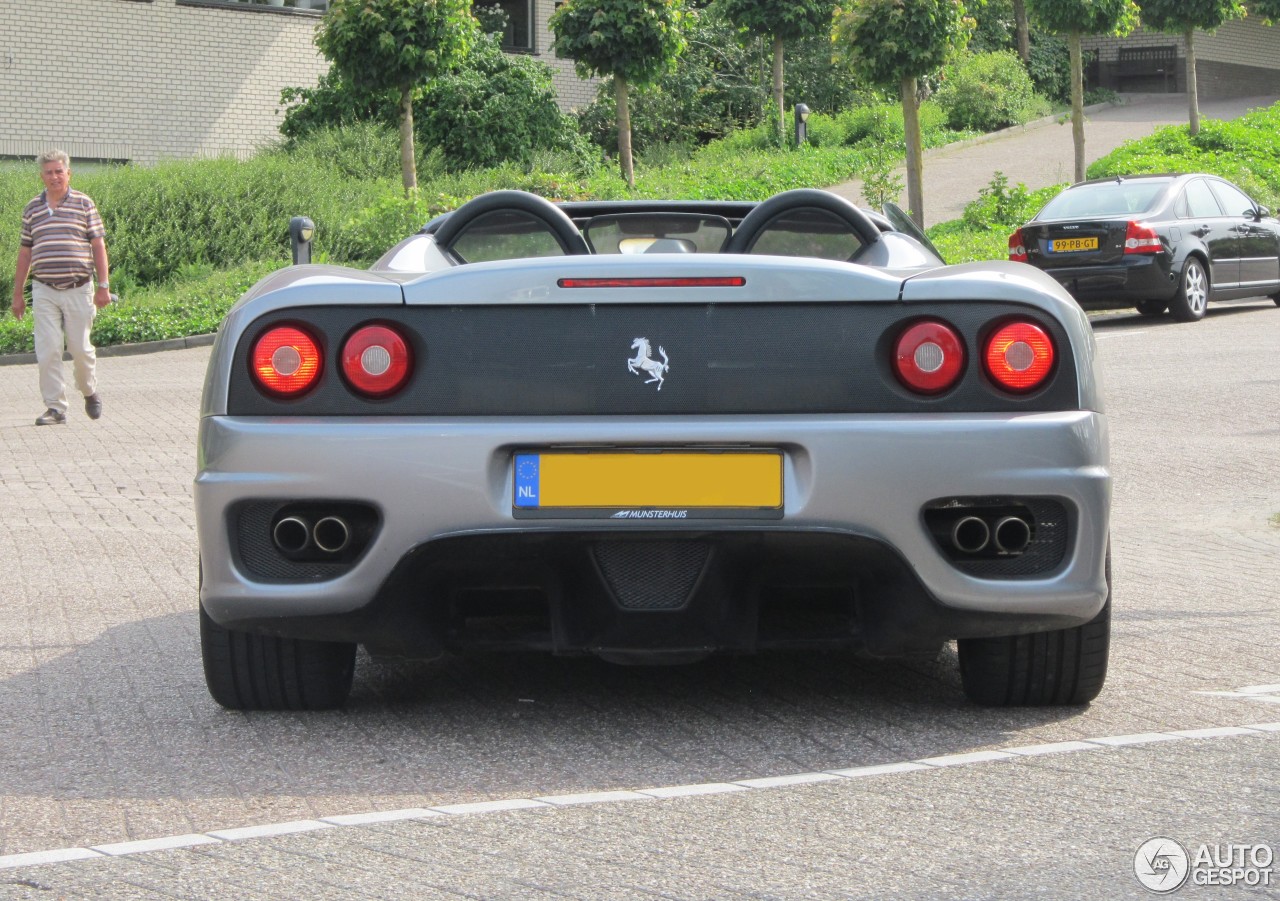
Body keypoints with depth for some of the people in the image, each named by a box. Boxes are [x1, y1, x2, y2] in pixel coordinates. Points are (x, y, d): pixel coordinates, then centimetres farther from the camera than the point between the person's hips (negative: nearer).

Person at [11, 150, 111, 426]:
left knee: (80, 348, 2)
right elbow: (25, 252, 14)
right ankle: (55, 407, 1)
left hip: (78, 289, -2)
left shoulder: (84, 204, 3)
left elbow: (98, 245, 3)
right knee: (47, 351, -5)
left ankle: (89, 392, 28)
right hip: (44, 291, 2)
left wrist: (103, 286, -3)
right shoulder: (32, 209, 9)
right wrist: (18, 293, 13)